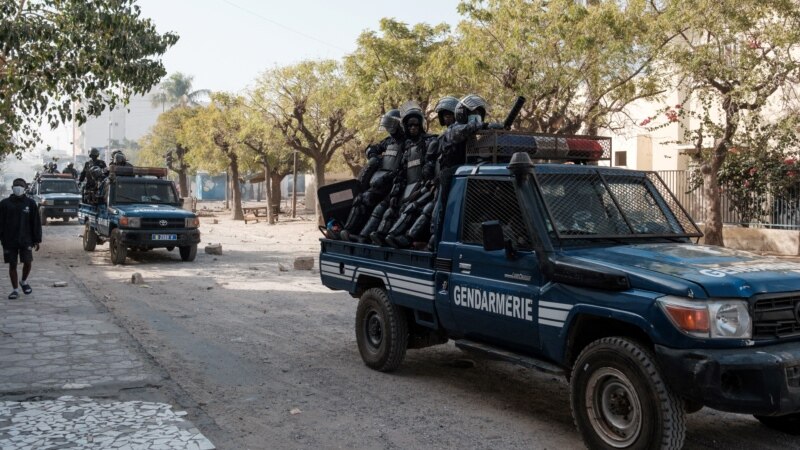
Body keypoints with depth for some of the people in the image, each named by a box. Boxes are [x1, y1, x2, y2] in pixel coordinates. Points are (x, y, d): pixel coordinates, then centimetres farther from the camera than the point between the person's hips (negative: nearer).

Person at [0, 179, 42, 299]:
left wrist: (37, 240, 0)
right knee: (12, 265, 4)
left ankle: (24, 281, 24)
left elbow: (36, 223, 4)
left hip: (25, 240, 0)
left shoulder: (30, 203, 3)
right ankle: (15, 290, 14)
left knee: (28, 262, -5)